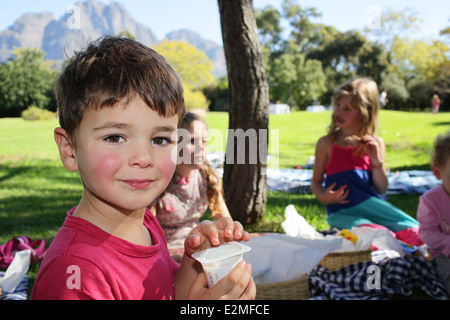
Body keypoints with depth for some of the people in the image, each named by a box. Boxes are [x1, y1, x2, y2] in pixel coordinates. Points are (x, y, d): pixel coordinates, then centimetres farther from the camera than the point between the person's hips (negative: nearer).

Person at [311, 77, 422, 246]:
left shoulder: (375, 143, 9)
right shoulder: (326, 143, 6)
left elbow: (381, 189, 8)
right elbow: (316, 181, 10)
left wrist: (376, 160, -6)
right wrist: (324, 197, -11)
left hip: (370, 204, 3)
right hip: (340, 212, -2)